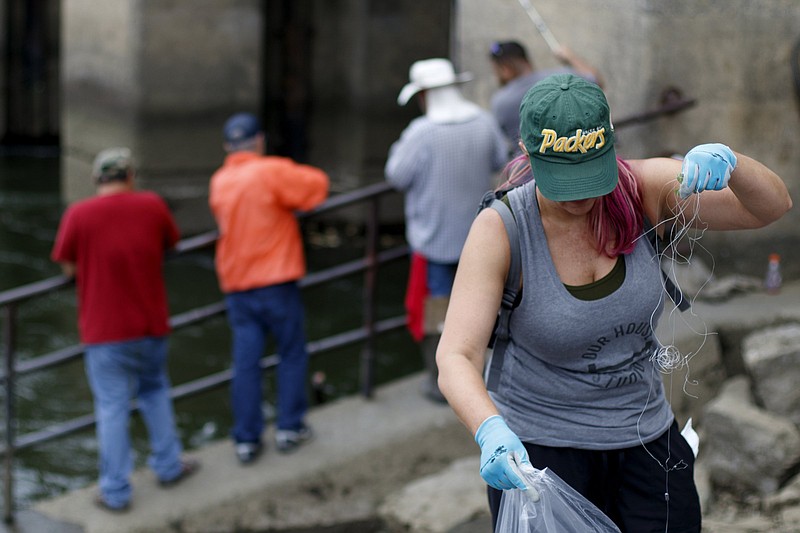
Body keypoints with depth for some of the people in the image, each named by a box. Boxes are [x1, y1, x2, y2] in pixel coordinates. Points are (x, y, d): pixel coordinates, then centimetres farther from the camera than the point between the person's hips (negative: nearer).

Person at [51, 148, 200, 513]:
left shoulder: (79, 214, -12)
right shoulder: (152, 206, -3)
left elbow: (69, 267, -2)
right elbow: (169, 243, 13)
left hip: (104, 331, -3)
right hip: (150, 324, 3)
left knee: (112, 407, 4)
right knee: (154, 390, 24)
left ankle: (115, 491, 7)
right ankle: (168, 465, 31)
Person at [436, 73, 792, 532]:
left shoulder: (644, 190, -11)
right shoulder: (500, 230, -19)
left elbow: (772, 206, -12)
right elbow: (456, 360, -25)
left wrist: (727, 162, -34)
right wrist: (490, 433, -46)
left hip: (644, 437, 3)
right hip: (536, 446, -3)